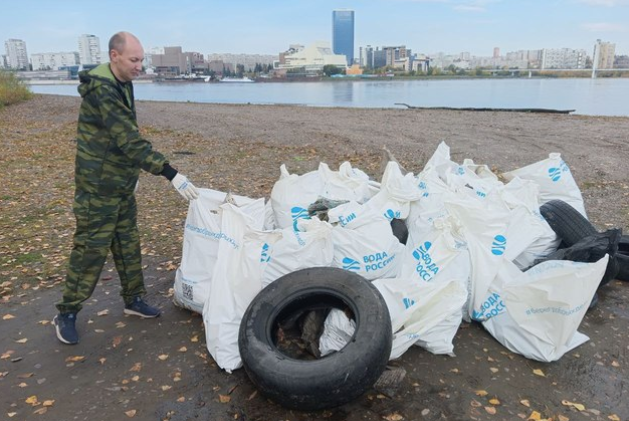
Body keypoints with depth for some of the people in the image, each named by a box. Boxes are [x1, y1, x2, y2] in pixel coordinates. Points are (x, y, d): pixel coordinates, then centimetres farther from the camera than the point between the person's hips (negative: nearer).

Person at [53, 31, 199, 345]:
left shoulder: (123, 85, 8)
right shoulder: (101, 89, -22)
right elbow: (130, 141, -31)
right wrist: (170, 173, -35)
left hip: (123, 185, 9)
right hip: (98, 189, -8)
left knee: (128, 246, 15)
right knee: (90, 251, 1)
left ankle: (134, 300, 29)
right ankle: (66, 313, 18)